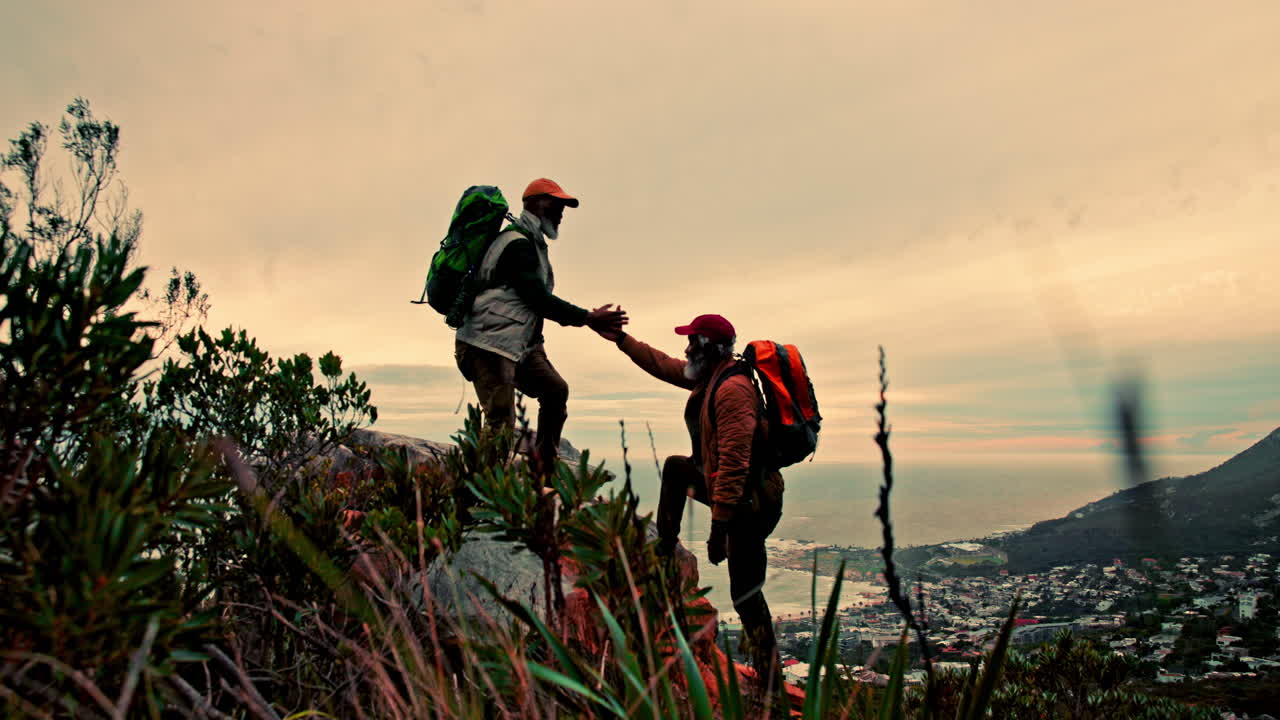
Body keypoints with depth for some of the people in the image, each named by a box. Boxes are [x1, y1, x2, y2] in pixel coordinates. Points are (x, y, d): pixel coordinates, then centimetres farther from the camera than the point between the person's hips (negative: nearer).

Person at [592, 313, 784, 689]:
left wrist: (718, 526, -29)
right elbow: (662, 364, 20)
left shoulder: (733, 389, -24)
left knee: (745, 593, -4)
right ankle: (666, 545, 33)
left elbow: (733, 462, -29)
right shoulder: (709, 377, 6)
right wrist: (620, 339, 19)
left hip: (750, 502, -10)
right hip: (723, 484, 10)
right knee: (675, 467, 28)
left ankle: (770, 681, 5)